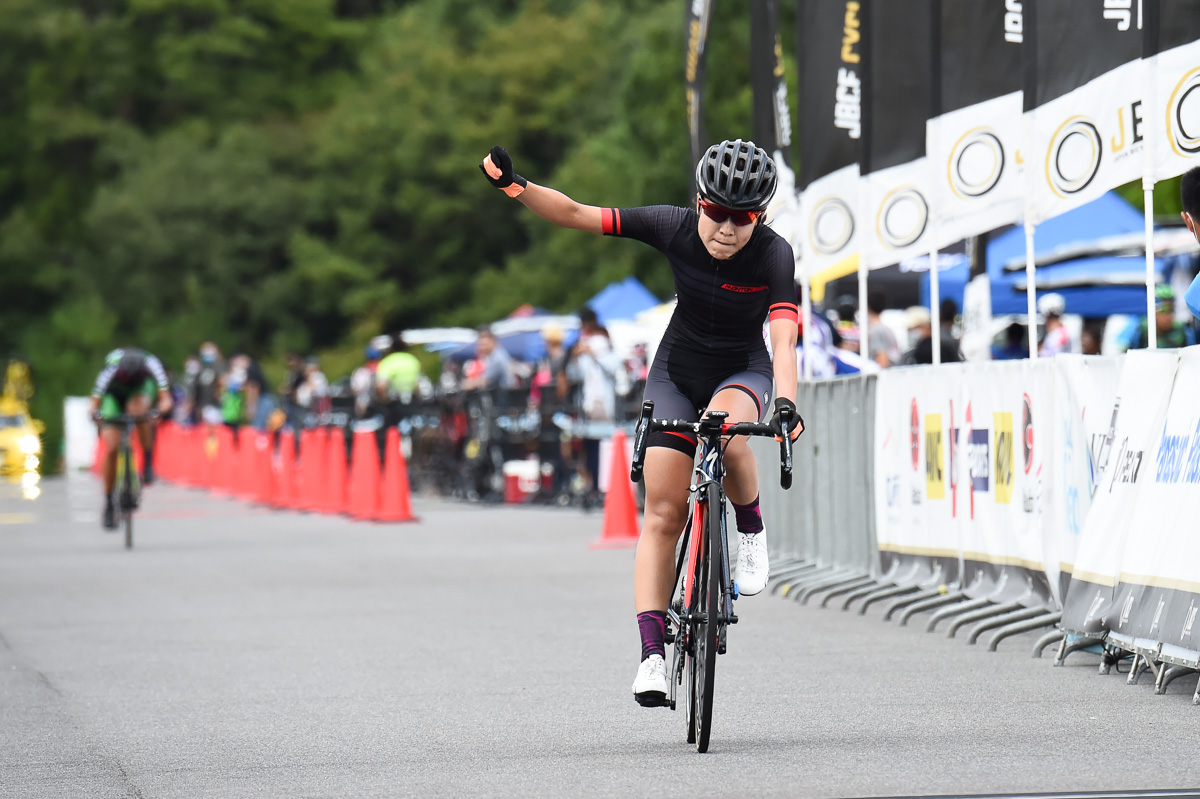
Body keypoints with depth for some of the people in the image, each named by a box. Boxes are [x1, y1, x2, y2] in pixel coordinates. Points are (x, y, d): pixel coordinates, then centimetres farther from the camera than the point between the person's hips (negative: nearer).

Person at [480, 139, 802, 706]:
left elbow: (783, 339, -35)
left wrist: (786, 405, -52)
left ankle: (751, 528, -8)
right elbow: (574, 215, -20)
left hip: (744, 372, -2)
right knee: (663, 515, -9)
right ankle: (652, 650, -10)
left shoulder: (774, 255, -25)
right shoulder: (674, 228, -21)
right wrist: (514, 186, -36)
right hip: (676, 371, 2)